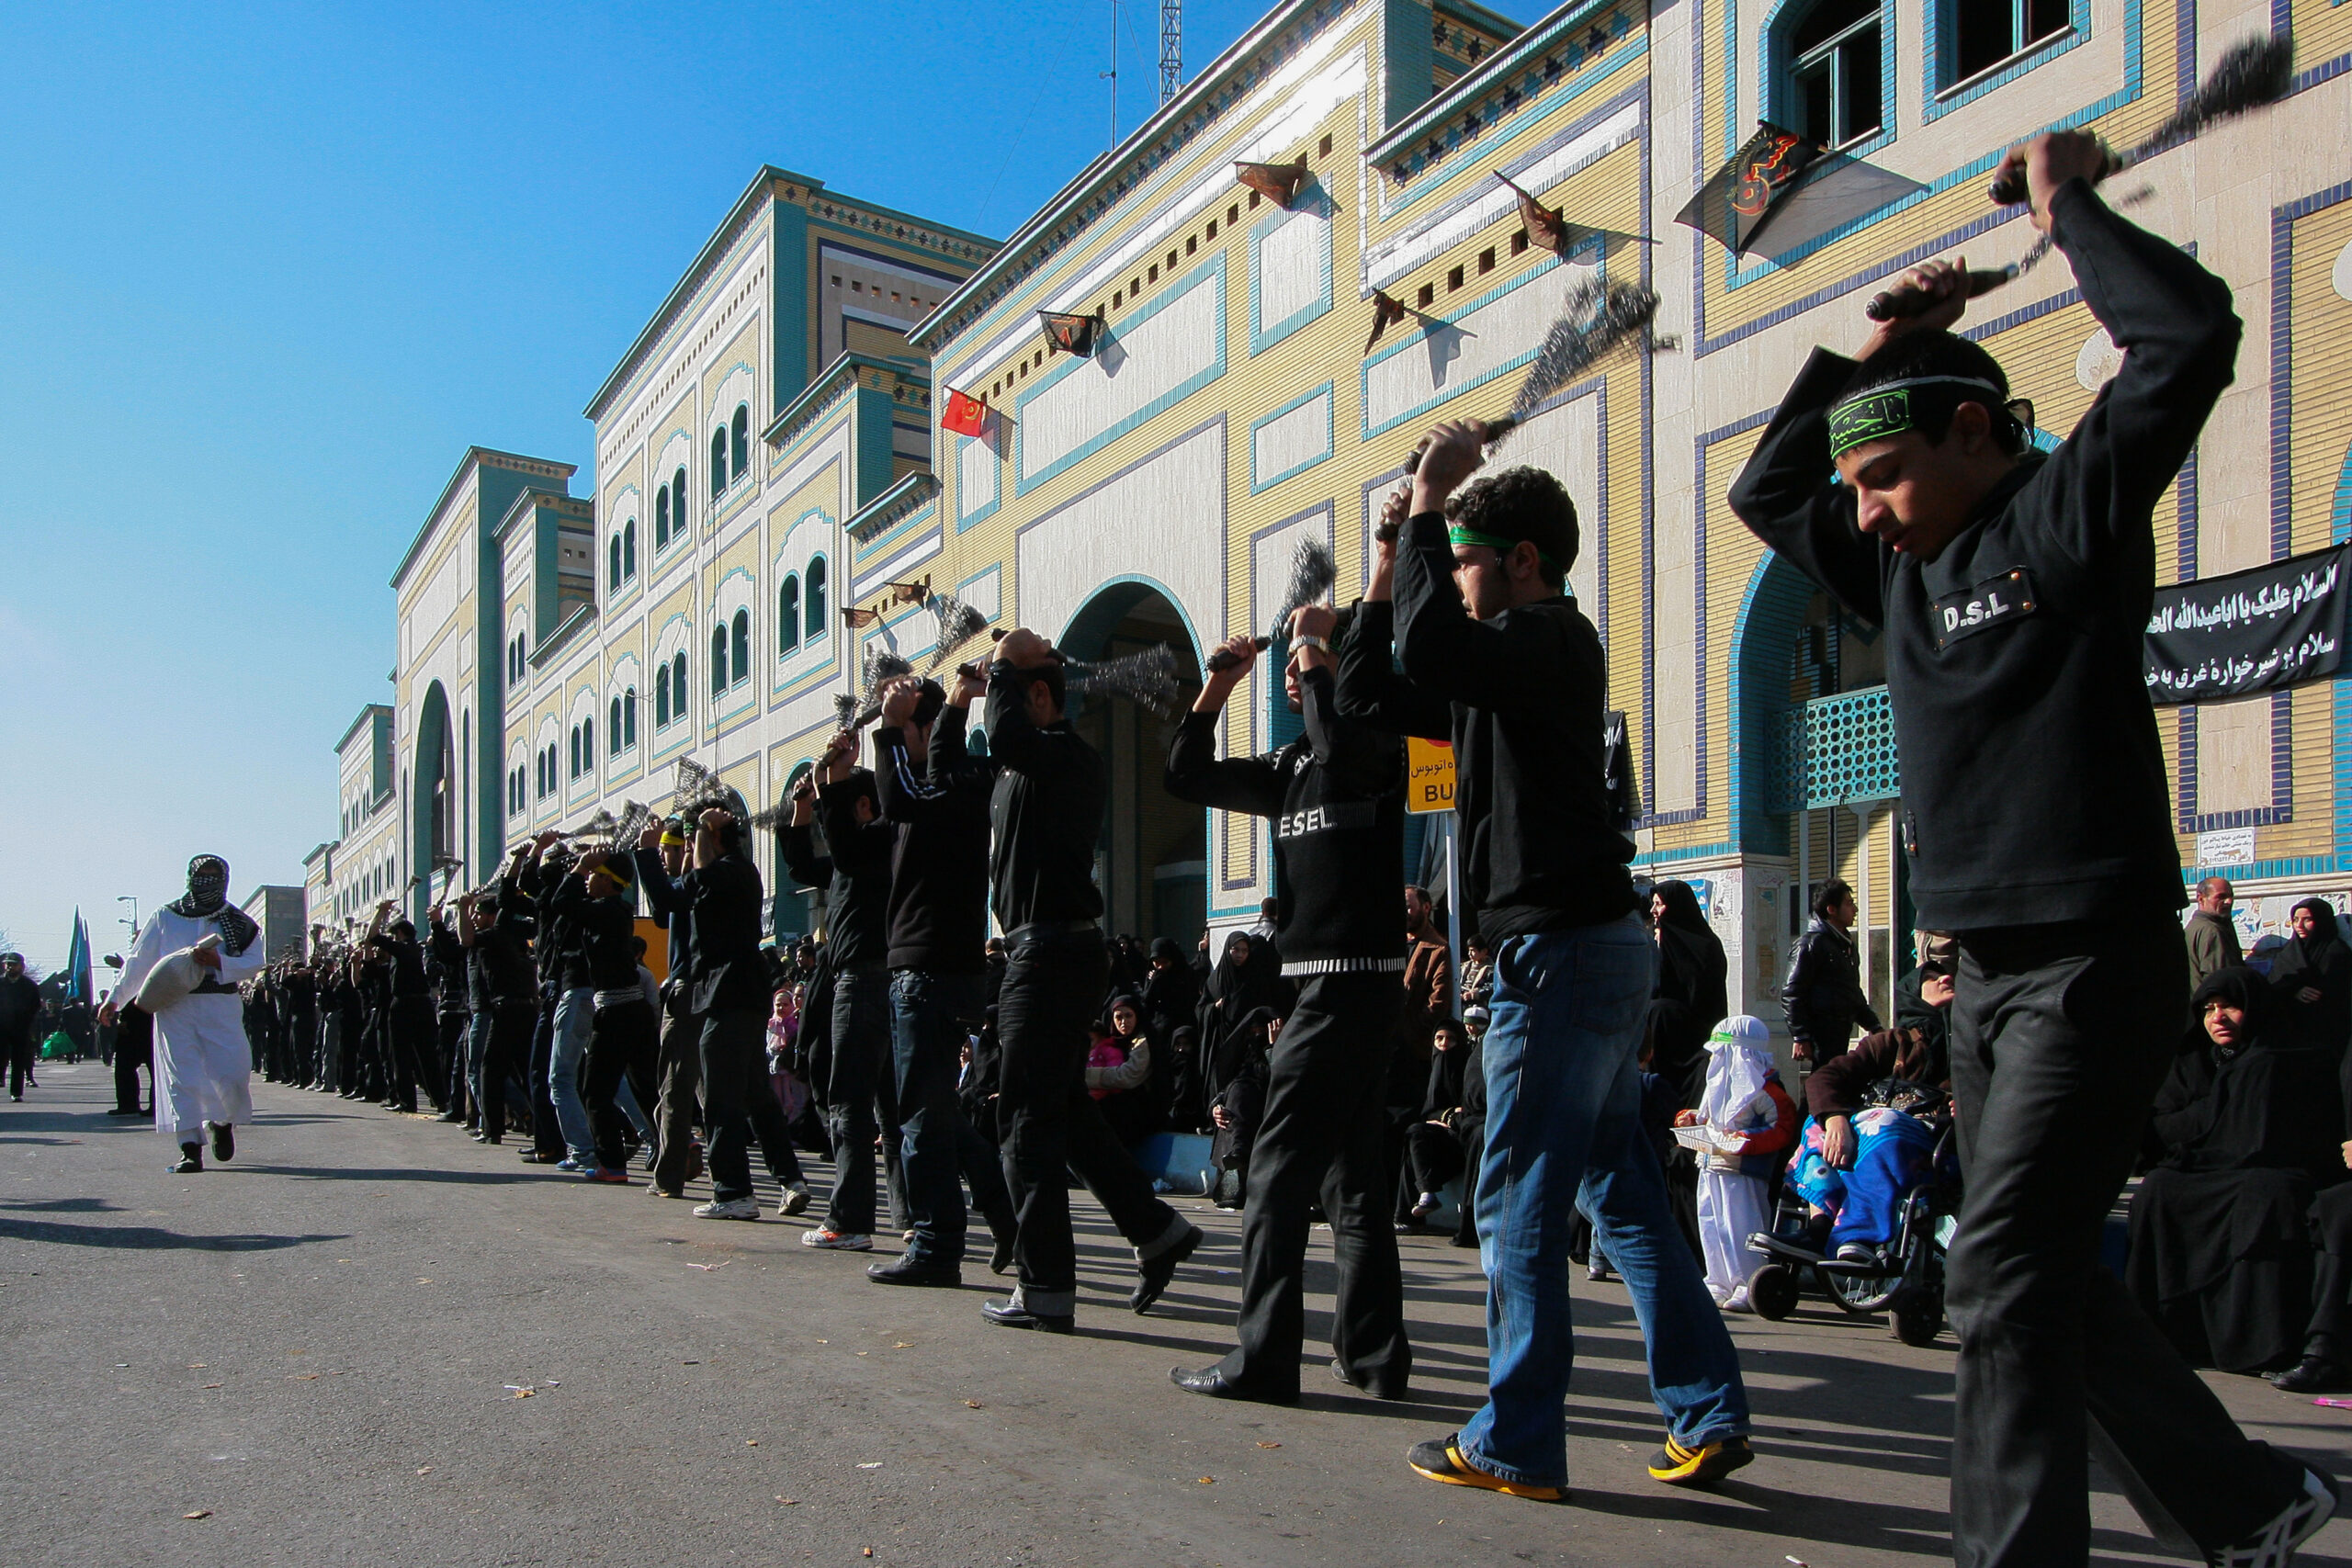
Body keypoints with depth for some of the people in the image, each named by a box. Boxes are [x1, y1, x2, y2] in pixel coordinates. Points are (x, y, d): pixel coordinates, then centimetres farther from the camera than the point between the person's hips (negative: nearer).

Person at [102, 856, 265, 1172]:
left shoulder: (239, 923, 9)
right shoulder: (165, 917, 11)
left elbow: (254, 964, 1)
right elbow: (138, 961, 16)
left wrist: (219, 961, -15)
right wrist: (115, 998, 15)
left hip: (220, 1006, 0)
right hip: (174, 1006, 0)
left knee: (232, 1073, -7)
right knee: (182, 1076, -6)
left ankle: (223, 1122, 23)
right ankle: (190, 1148, -6)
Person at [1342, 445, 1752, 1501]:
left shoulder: (1550, 638, -9)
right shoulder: (1506, 661, 20)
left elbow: (1432, 647, -29)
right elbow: (1369, 694, 20)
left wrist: (1429, 503, -16)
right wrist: (1392, 558, 15)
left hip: (1566, 950, -10)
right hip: (1591, 948, 10)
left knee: (1518, 1204, -3)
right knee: (1620, 1190, 13)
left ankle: (1515, 1444, 6)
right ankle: (1708, 1414, 20)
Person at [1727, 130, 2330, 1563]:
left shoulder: (2070, 516, -5)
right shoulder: (1905, 570, 15)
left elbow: (2193, 336, -17)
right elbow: (1764, 488, 25)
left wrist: (2068, 209, -4)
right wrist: (1870, 351, 17)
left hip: (2094, 959, -8)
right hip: (1988, 969, 8)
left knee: (2008, 1270, -12)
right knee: (2047, 1276, 14)